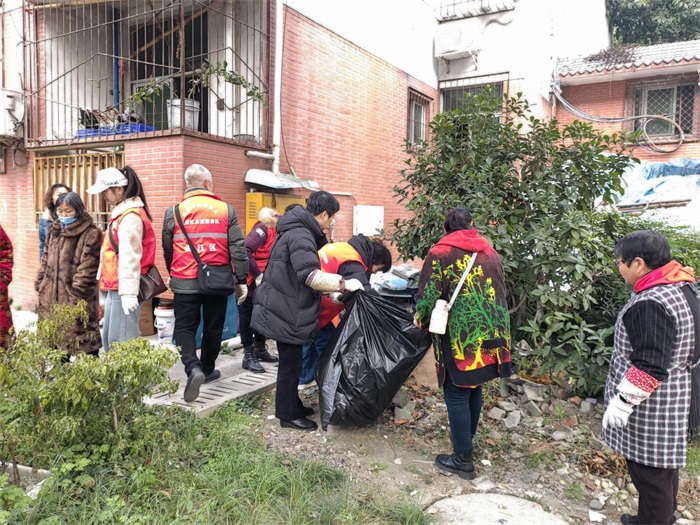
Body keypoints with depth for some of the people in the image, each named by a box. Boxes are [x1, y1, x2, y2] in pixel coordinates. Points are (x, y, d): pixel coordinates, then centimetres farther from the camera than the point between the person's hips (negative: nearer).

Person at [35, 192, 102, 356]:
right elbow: (46, 261, 20)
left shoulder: (91, 233, -10)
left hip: (77, 299, -8)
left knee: (83, 340, -2)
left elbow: (87, 268, -16)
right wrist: (40, 284, 12)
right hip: (51, 296, 8)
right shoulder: (55, 231, 15)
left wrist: (75, 294, -19)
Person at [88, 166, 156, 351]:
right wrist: (110, 286, 20)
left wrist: (128, 292, -23)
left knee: (121, 341, -8)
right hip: (115, 287, 10)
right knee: (108, 338, 15)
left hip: (124, 288, -10)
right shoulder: (121, 212, 16)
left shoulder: (130, 216, -15)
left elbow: (130, 257, -21)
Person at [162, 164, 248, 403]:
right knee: (213, 327, 17)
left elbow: (167, 249, 9)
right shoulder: (225, 209, -1)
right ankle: (207, 369, 30)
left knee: (185, 327, 9)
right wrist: (241, 280, 3)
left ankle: (193, 369, -11)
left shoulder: (173, 212, 0)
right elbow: (237, 247, -3)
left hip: (185, 282, 0)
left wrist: (173, 275, 26)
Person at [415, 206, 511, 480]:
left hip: (462, 338, -6)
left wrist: (421, 321, 9)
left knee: (457, 395, 4)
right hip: (492, 335, 7)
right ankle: (466, 441, 37)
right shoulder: (490, 251, 12)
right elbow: (500, 292, 17)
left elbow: (427, 298, -10)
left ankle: (463, 459, 12)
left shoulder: (440, 253, -7)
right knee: (474, 389, 20)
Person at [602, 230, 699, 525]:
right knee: (663, 469, 24)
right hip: (674, 399, 10)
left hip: (651, 409, -10)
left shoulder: (651, 303, -26)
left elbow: (649, 366, -28)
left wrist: (622, 401, -19)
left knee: (650, 473, 5)